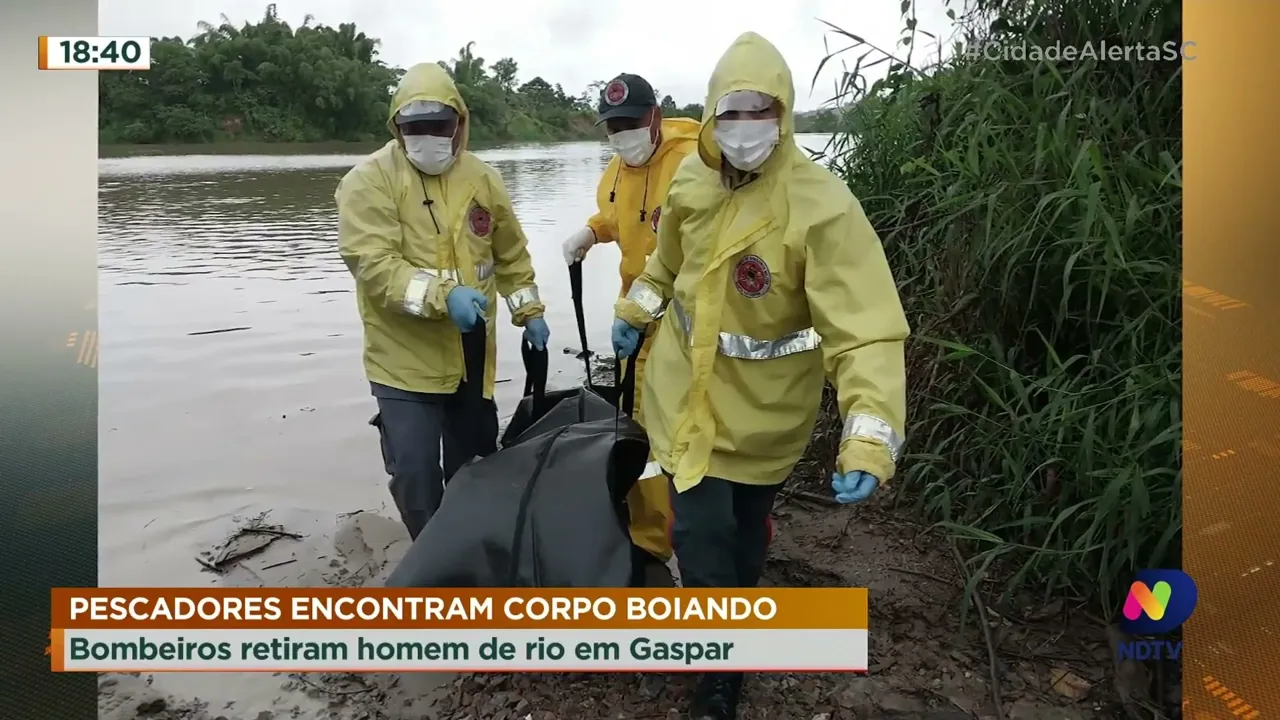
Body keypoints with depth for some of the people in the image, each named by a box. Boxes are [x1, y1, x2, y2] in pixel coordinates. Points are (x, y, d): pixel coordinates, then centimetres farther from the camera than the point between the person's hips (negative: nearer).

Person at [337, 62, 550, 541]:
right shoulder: (369, 181, -11)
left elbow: (511, 254, 15)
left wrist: (529, 312, 12)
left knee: (475, 462, 18)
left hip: (472, 353, 5)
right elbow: (373, 265, -22)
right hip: (405, 357, -4)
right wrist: (442, 297, -33)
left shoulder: (482, 178, 5)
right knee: (415, 471, -7)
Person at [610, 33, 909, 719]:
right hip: (687, 390, 3)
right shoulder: (692, 178, -7)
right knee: (701, 534, 2)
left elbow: (867, 331, -31)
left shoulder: (822, 207, -26)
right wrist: (633, 312, 24)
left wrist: (869, 442, -40)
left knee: (744, 530, 18)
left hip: (761, 408, -3)